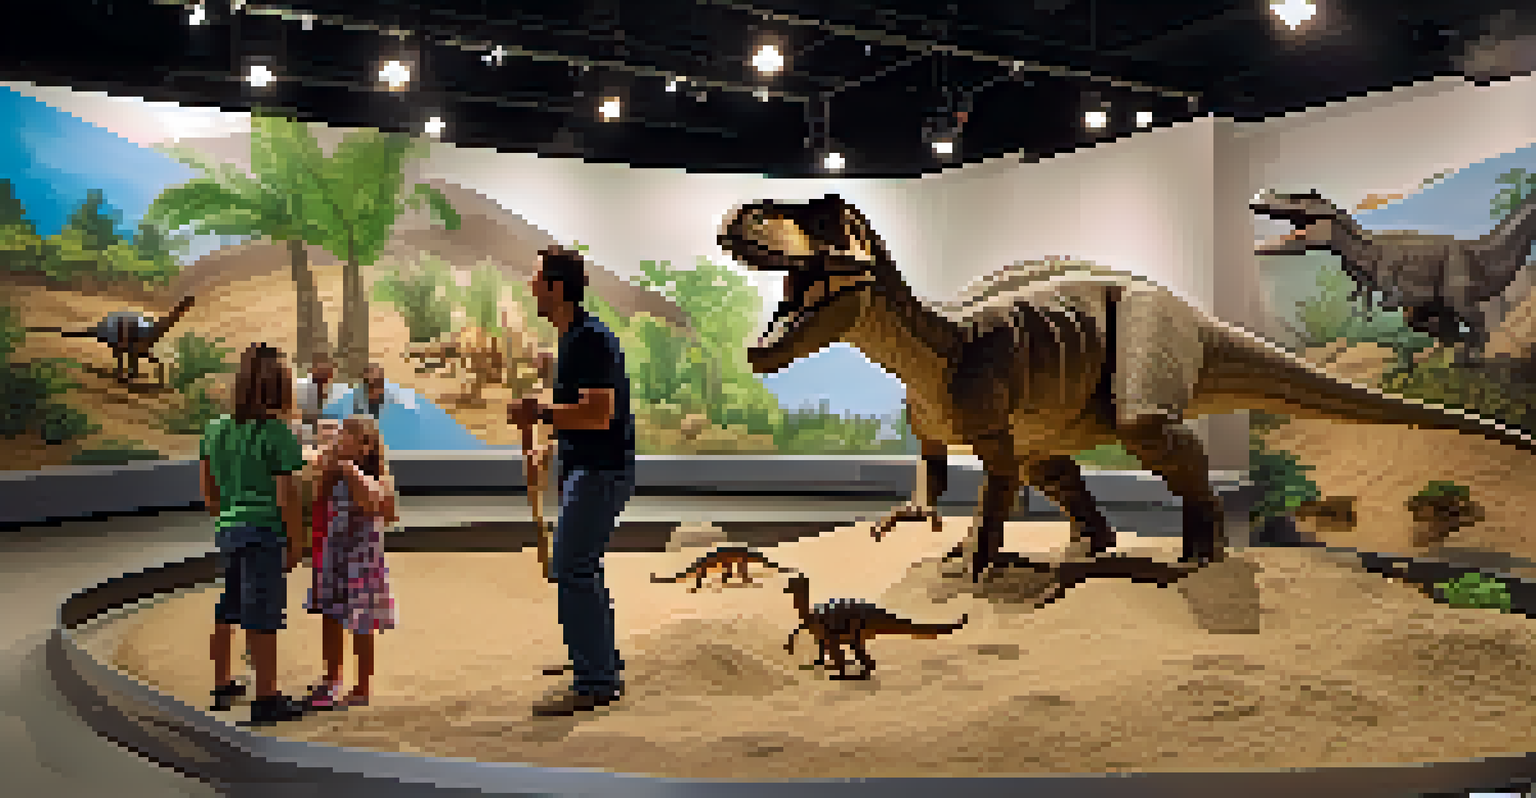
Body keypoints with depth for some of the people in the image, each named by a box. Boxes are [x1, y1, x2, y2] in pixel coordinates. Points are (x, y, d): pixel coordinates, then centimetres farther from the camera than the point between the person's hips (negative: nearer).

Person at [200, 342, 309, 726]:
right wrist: (296, 542, -8)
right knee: (262, 618, 1)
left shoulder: (217, 428, 4)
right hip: (264, 535, -7)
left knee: (227, 609, 20)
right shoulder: (278, 435, -16)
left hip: (228, 531, 7)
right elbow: (287, 496, -17)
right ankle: (265, 700, 9)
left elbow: (207, 486, 11)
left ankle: (221, 687, 34)